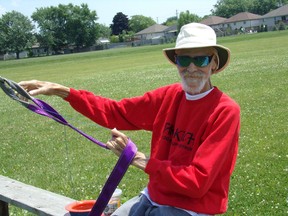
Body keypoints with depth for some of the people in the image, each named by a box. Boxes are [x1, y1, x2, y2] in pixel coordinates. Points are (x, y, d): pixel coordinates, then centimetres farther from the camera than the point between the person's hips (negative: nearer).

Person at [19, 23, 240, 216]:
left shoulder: (225, 111, -18)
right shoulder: (169, 96, 1)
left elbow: (198, 181, -21)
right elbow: (114, 111, 8)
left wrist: (142, 160, -17)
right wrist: (63, 92, 0)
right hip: (152, 198, 6)